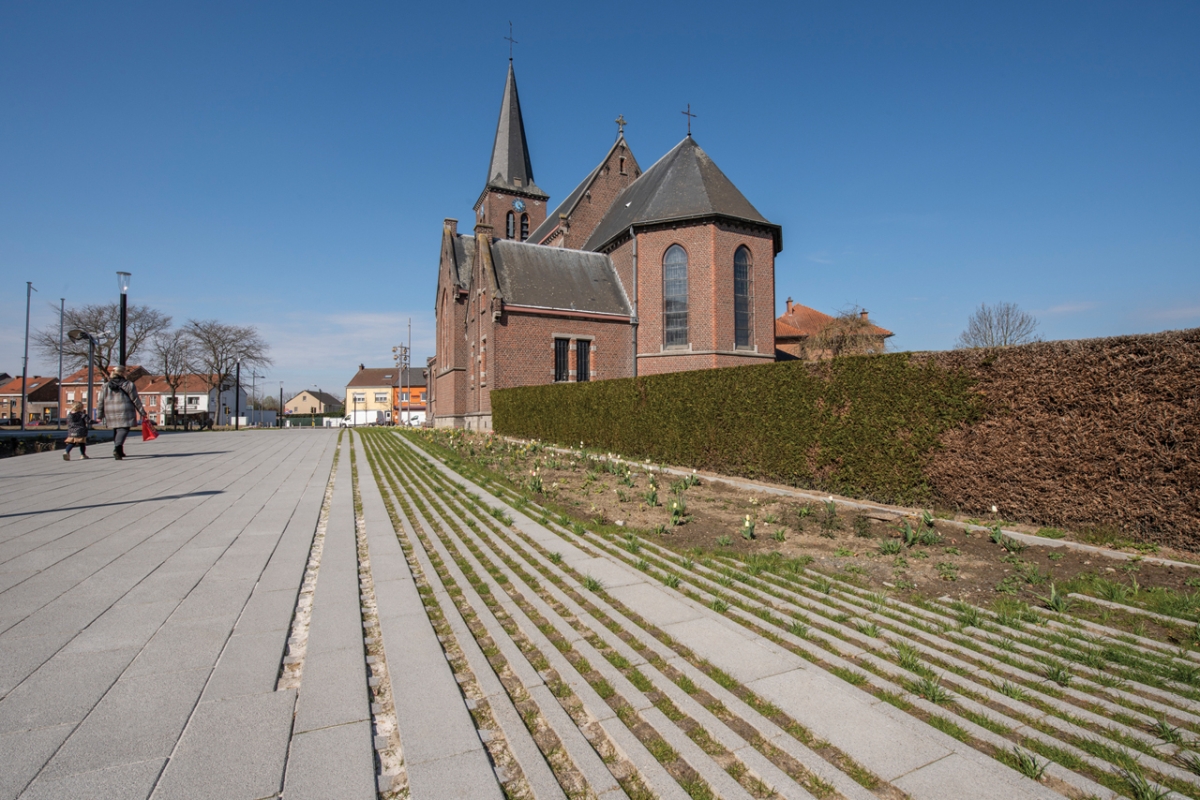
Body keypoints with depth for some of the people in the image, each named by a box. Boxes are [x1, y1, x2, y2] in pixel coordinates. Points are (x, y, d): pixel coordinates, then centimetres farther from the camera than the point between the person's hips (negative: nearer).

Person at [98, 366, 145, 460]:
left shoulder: (106, 386, 9)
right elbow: (135, 400, -4)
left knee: (116, 431, 16)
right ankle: (117, 449, -26)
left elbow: (102, 401, 10)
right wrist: (142, 412, 1)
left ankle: (120, 451, 21)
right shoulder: (128, 384, -4)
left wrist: (100, 415, 17)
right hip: (125, 411, -5)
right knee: (123, 429, -6)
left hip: (111, 412, 5)